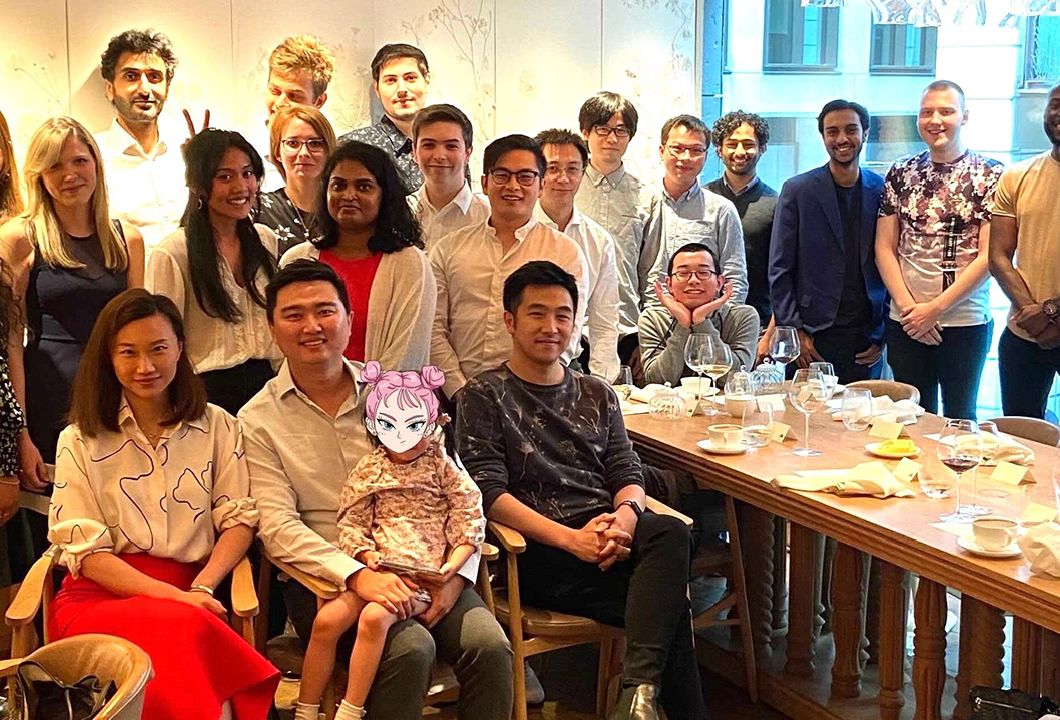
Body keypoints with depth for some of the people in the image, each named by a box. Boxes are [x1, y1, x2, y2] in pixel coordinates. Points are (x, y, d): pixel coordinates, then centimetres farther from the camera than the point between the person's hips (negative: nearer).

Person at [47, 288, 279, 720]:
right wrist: (174, 598, -13)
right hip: (100, 598, -1)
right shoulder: (80, 442, 9)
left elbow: (239, 520, 7)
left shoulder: (217, 427, 14)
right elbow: (85, 552, 1)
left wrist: (201, 588, -13)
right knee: (180, 628, -35)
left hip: (189, 595, 1)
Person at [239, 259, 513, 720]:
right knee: (410, 648, -30)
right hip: (326, 577, -2)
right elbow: (278, 528, -7)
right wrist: (357, 575, -23)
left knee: (489, 645, -23)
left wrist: (456, 574, -8)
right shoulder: (258, 421, 4)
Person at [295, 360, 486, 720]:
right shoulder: (369, 469, 10)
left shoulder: (443, 468, 4)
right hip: (375, 570, 3)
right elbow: (351, 523, 7)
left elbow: (469, 522, 2)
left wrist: (452, 566, -11)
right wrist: (366, 554, -12)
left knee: (374, 617, -30)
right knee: (327, 619, -18)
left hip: (421, 575, -3)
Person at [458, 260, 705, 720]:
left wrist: (624, 516, -13)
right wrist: (570, 538, -18)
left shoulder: (597, 395, 23)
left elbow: (627, 473, 14)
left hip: (608, 535, 5)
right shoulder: (483, 396, 6)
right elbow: (489, 493, -6)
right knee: (669, 603, -28)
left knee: (670, 533, -32)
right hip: (539, 553, -5)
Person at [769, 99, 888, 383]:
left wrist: (884, 333, 3)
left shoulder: (883, 191, 6)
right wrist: (794, 331, -7)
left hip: (867, 338, 2)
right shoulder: (797, 190, 1)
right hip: (813, 337, -2)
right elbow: (779, 269, 0)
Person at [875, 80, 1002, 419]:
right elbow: (884, 248, 5)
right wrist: (909, 306, -7)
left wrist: (936, 308, -12)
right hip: (906, 323, 3)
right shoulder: (901, 173, 7)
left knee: (959, 419, 8)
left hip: (965, 323, -2)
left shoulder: (990, 175, -2)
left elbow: (988, 255, -8)